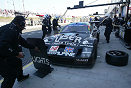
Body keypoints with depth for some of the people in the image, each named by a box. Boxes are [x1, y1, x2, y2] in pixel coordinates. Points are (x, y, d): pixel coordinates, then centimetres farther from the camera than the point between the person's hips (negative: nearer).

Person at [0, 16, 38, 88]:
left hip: (7, 55, 11)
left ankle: (20, 77, 49)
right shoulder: (10, 29, -23)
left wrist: (33, 47, 24)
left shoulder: (15, 30, 9)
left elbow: (22, 41, 18)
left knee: (18, 62, 25)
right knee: (11, 75, -4)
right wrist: (17, 53, -26)